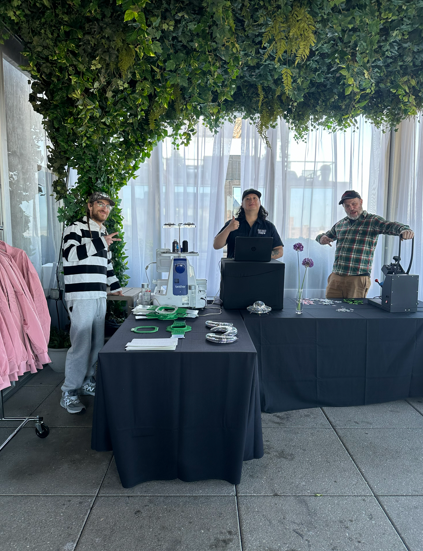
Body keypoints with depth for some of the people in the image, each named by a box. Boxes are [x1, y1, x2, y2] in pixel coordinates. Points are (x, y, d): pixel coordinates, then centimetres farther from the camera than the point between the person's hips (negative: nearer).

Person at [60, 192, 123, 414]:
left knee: (97, 344, 11)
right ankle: (68, 393, 4)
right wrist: (100, 243, -19)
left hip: (100, 297, 8)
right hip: (81, 297, -8)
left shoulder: (102, 234, 21)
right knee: (81, 345, -9)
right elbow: (70, 254, -19)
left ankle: (86, 382, 26)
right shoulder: (76, 228, -2)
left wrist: (115, 286, 28)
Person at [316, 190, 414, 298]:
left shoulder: (372, 220, 1)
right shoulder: (340, 224, 16)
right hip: (335, 277, 5)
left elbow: (391, 226, -15)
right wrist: (322, 238, 6)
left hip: (358, 279, -4)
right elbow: (327, 235, 31)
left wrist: (404, 229, -38)